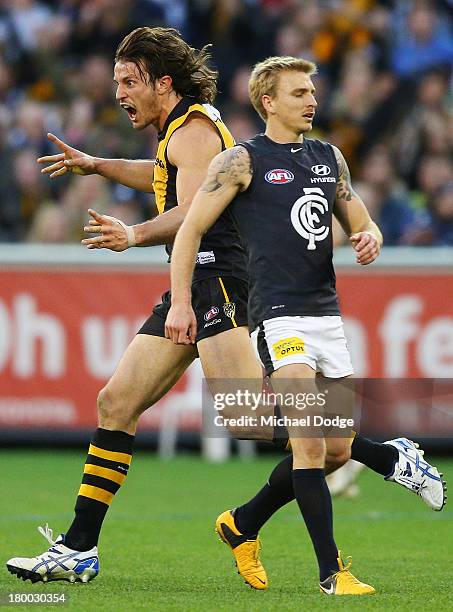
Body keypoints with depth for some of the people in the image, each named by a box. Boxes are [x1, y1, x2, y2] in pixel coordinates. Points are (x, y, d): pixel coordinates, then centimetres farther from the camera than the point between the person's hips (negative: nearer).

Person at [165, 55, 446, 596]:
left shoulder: (329, 157, 15)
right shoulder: (242, 161, -3)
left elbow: (359, 222, 23)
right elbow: (190, 229, -1)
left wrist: (369, 238, -1)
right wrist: (180, 303, -8)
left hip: (327, 314, 7)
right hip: (278, 314, -7)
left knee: (335, 448, 8)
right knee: (309, 443, -16)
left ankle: (243, 525, 27)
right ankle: (331, 570, -12)